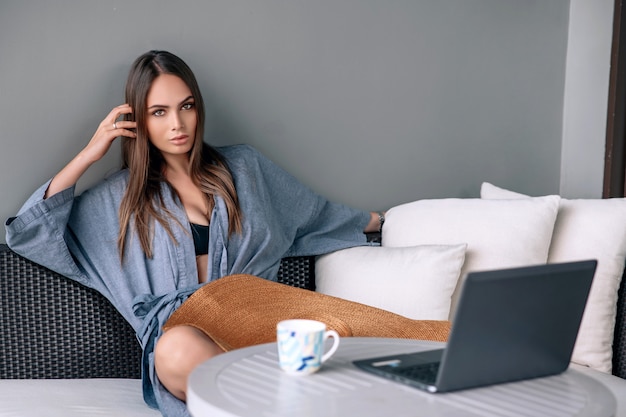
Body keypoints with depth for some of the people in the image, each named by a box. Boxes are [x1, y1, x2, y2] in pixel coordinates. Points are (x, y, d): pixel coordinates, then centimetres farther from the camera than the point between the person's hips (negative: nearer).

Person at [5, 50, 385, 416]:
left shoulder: (242, 166, 20)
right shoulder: (122, 196, 15)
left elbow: (317, 214, 33)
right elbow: (27, 233, 10)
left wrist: (378, 221, 41)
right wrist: (88, 155, 7)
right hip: (181, 329, 0)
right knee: (177, 349, -41)